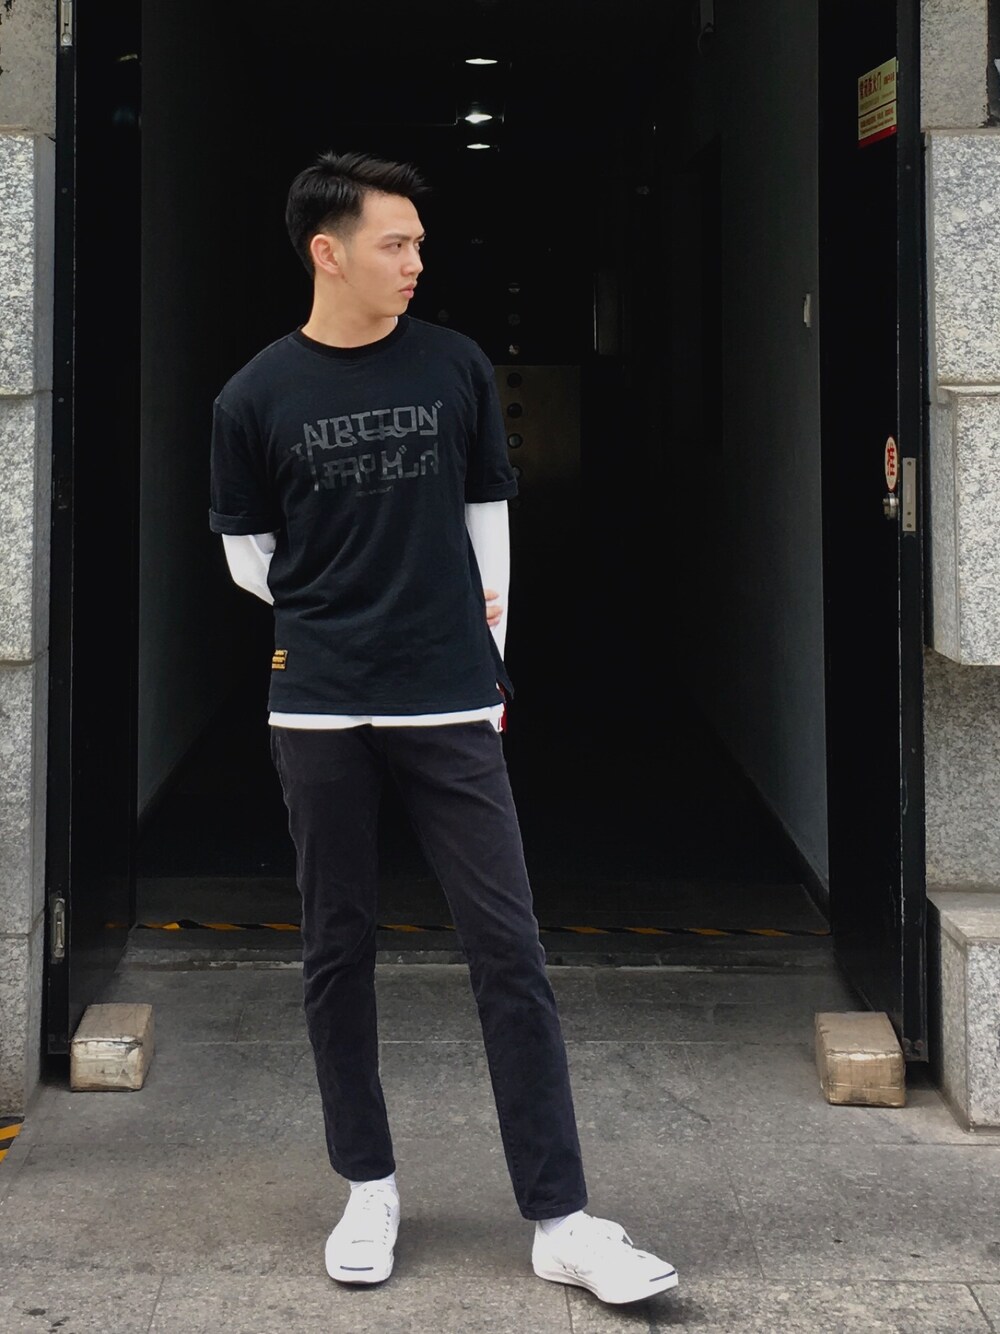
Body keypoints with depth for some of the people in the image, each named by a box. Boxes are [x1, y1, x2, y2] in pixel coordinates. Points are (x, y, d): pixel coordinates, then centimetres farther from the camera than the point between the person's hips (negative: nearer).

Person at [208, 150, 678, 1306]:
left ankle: (560, 1220, 1)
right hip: (318, 712, 0)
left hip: (449, 708, 0)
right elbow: (248, 556, 9)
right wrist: (337, 616, 5)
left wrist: (478, 637, 10)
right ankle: (368, 1188, 23)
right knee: (338, 950, 7)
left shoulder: (455, 368, 3)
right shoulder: (256, 398, -1)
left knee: (509, 949, -3)